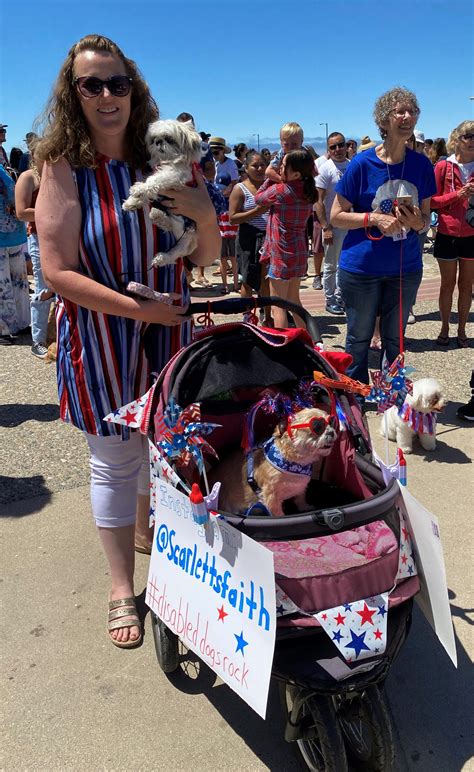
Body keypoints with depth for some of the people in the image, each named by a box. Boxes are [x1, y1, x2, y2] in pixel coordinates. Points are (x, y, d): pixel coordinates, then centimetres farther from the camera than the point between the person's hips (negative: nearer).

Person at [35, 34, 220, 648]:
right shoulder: (64, 169, -9)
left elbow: (204, 258, 5)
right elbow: (58, 273, -15)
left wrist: (205, 214, -15)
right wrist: (138, 307, -21)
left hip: (167, 332, 4)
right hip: (99, 342, -4)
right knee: (114, 460, 6)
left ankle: (146, 531, 47)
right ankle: (121, 589, 24)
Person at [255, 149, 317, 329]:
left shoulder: (280, 190, -18)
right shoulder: (308, 192, 2)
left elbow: (258, 199, -1)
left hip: (282, 254, -8)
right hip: (300, 253, 8)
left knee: (278, 306, 0)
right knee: (294, 301, 21)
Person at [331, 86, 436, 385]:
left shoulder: (421, 164, 0)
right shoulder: (362, 163, -9)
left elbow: (426, 218, 10)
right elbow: (336, 216, -6)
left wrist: (418, 222, -14)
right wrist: (373, 218, -21)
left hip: (405, 268, 3)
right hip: (362, 268, -3)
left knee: (395, 341, 15)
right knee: (359, 339, 10)